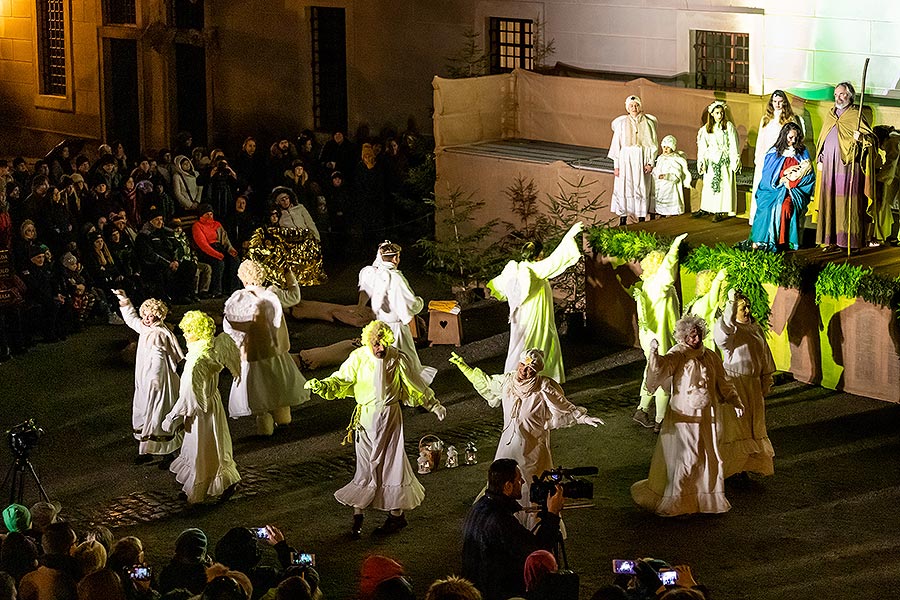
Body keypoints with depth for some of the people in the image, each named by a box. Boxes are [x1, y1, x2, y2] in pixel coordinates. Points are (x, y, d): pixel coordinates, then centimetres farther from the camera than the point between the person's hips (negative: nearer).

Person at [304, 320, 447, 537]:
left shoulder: (398, 360, -8)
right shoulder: (359, 358, -8)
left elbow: (416, 386, 4)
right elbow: (341, 380, -6)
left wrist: (434, 405, 11)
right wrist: (320, 385, -25)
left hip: (389, 417, -1)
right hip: (366, 418, 1)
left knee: (391, 463, 3)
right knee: (365, 464, 3)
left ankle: (397, 514, 15)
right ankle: (358, 514, 11)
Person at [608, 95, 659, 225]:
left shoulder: (648, 123, 4)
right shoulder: (621, 123, 3)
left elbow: (653, 144, 5)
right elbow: (616, 144, 4)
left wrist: (650, 162, -4)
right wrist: (616, 165, 0)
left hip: (642, 160, 0)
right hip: (626, 159, 0)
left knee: (642, 188, 0)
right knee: (624, 188, -4)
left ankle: (641, 218, 7)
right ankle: (623, 218, 2)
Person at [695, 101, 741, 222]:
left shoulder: (728, 126, -3)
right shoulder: (706, 128, 8)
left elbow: (733, 145, -4)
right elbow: (703, 146, 9)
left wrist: (734, 162, -9)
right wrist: (701, 162, 4)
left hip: (724, 160, -4)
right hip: (711, 161, 4)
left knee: (723, 184, -5)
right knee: (708, 184, 6)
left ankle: (721, 211, -4)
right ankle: (705, 208, 13)